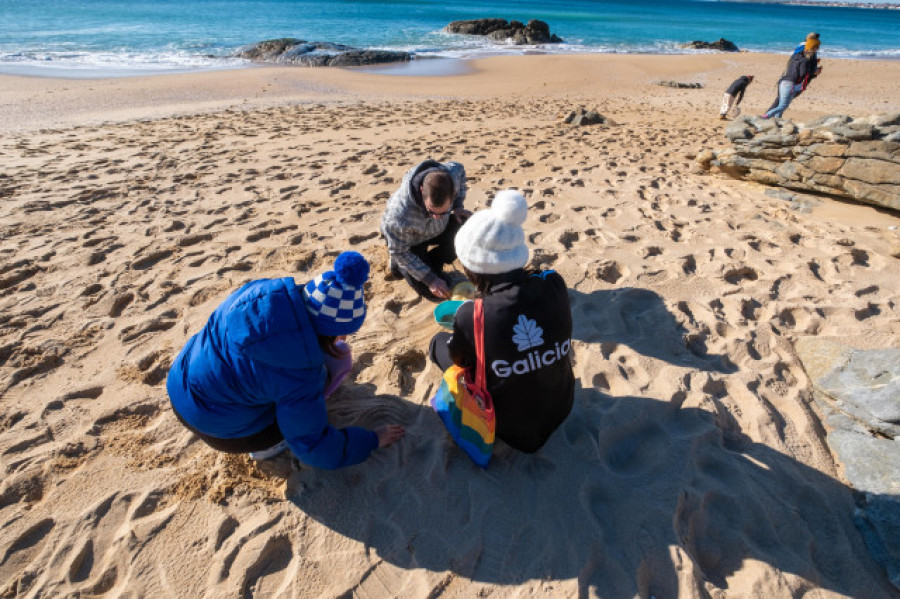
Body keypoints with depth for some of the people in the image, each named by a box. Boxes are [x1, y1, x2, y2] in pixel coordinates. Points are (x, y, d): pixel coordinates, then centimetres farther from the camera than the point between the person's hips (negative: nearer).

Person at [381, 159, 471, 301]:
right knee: (436, 292, -11)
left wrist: (458, 206, -14)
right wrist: (430, 279, -26)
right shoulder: (399, 215, -44)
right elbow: (399, 252, -26)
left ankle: (432, 262, 5)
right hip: (409, 241, -5)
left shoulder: (452, 173, -32)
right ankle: (399, 264, 14)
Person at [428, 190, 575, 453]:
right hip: (562, 409, 5)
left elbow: (459, 360, -10)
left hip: (512, 427, -4)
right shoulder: (554, 285, -21)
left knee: (439, 342, 10)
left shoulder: (470, 316, -31)